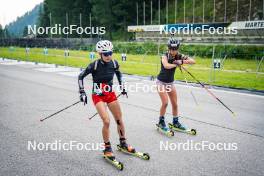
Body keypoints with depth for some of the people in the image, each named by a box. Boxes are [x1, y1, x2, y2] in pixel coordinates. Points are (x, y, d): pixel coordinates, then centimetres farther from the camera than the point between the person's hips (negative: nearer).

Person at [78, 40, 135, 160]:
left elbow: (118, 73, 15)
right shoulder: (95, 65, -20)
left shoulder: (114, 63, -8)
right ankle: (107, 148, 2)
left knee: (119, 120, 8)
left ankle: (123, 143, 31)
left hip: (110, 94, 5)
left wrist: (122, 87, 14)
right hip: (98, 96, -4)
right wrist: (82, 93, -12)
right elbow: (81, 76, -8)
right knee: (106, 121, -18)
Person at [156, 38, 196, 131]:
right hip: (161, 82, -5)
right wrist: (176, 64, -29)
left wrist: (182, 61, -30)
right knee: (165, 103, -12)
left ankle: (175, 122, 27)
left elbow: (193, 61, -18)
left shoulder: (179, 56, -8)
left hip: (170, 83, 5)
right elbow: (166, 66, -44)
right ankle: (161, 122, 7)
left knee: (175, 104, 9)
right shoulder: (165, 56, -21)